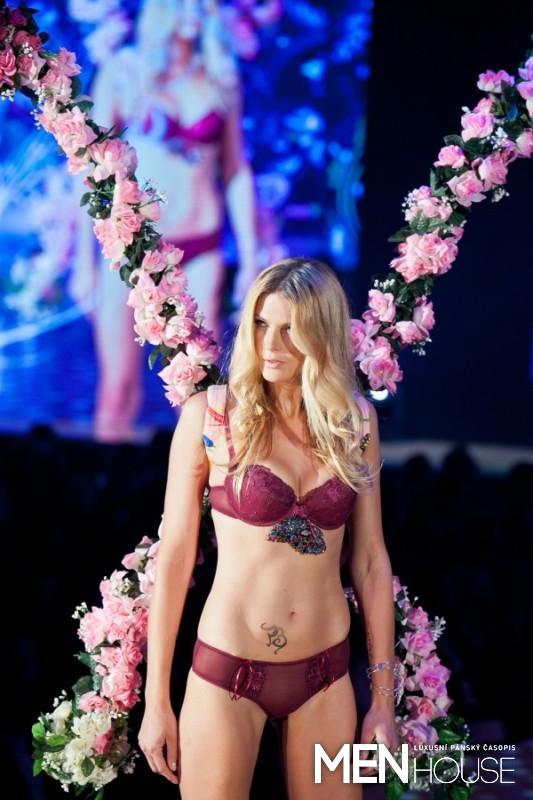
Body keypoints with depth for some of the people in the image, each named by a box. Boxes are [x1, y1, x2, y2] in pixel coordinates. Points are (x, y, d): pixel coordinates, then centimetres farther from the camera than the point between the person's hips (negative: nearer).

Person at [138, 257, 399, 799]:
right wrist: (156, 700, -4)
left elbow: (370, 560, 6)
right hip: (227, 671, -2)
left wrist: (383, 695, 5)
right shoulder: (209, 415, -7)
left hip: (326, 675, 3)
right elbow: (174, 556, -4)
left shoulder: (356, 421, 1)